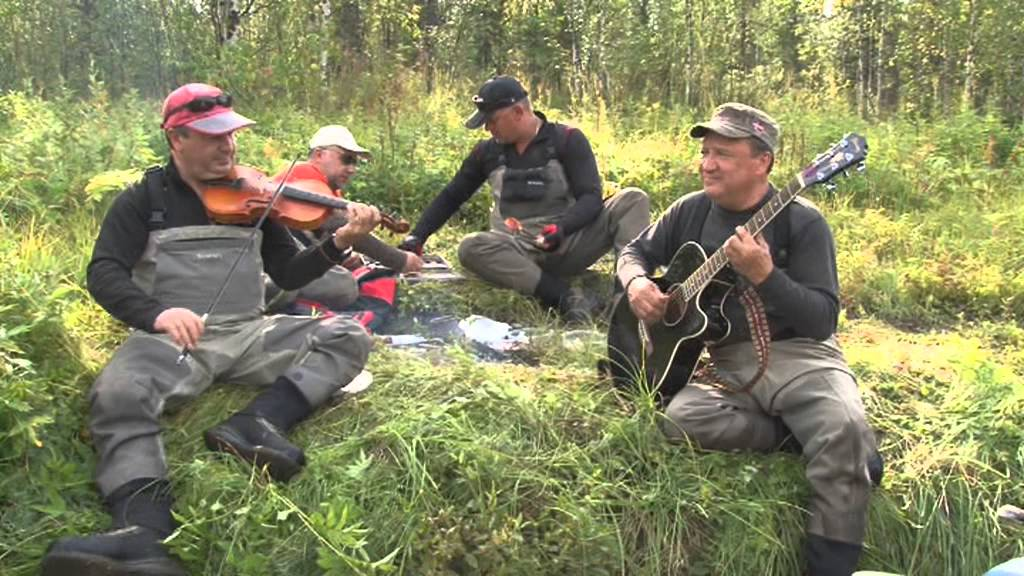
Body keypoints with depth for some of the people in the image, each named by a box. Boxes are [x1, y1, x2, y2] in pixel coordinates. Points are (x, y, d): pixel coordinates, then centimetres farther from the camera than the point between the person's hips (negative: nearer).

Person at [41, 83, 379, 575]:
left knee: (349, 337, -17)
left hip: (250, 333, 3)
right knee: (116, 396, -34)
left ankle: (256, 423, -36)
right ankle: (144, 534, -52)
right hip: (173, 336, -3)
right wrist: (155, 313, -24)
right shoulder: (143, 200, 10)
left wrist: (339, 243, -4)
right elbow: (104, 273, -2)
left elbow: (288, 274, 15)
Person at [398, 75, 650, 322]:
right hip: (519, 253, 2)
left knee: (633, 199, -22)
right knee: (470, 247, -30)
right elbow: (450, 197, 18)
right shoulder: (487, 151, 10)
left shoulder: (568, 140, 1)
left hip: (568, 245, -2)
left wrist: (562, 227, -25)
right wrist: (416, 238, 9)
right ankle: (566, 298, -38)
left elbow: (591, 198, -7)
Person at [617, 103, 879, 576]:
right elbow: (636, 251, 19)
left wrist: (764, 275, -29)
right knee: (679, 418, -27)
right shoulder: (691, 211, 7)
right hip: (725, 362, 4)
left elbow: (823, 319, -13)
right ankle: (800, 435, -6)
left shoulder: (801, 221, -7)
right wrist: (637, 282, -5)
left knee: (845, 428, -32)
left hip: (798, 354, -3)